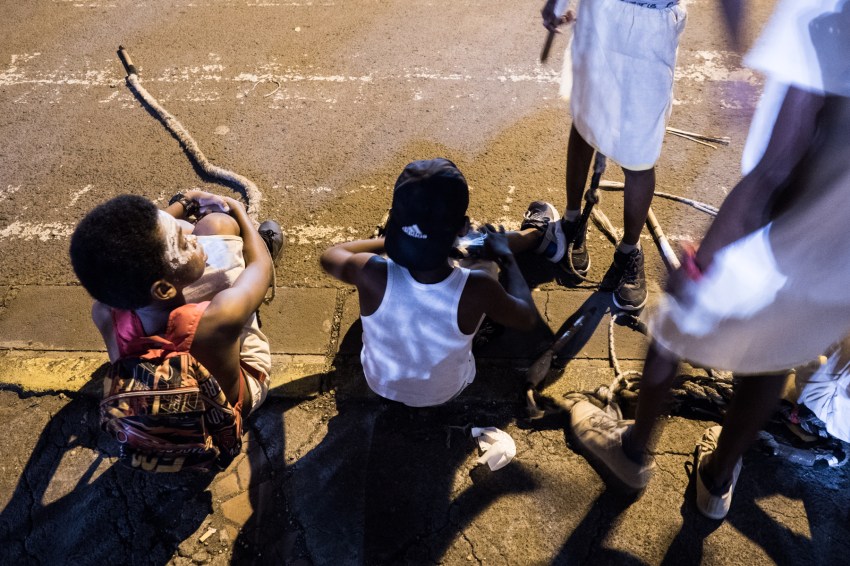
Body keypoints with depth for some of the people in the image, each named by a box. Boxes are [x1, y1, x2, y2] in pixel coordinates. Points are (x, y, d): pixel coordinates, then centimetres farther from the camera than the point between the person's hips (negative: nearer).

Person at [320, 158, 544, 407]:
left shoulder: (372, 273, -37)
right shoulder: (476, 288, -41)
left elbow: (329, 256, -10)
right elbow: (528, 318, -15)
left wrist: (387, 240, -3)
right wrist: (505, 257, -3)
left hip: (381, 384, 1)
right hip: (445, 393, -1)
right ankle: (535, 233, 44)